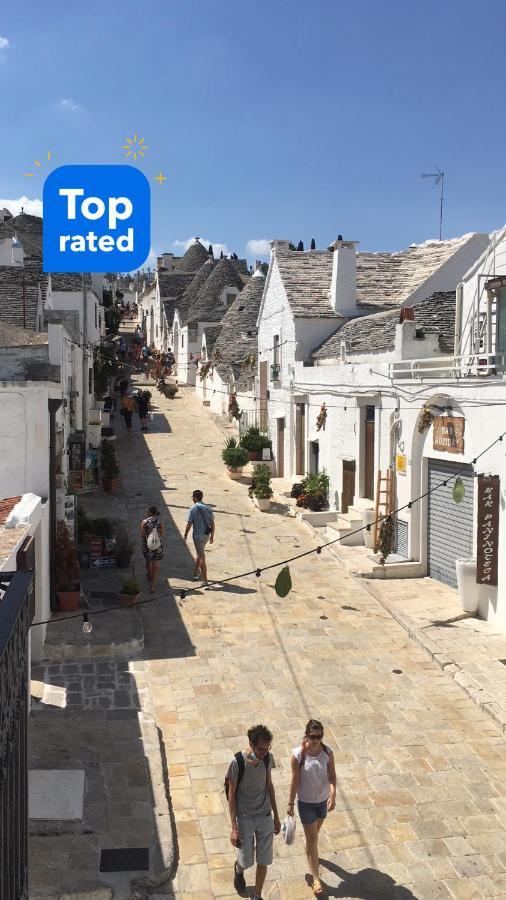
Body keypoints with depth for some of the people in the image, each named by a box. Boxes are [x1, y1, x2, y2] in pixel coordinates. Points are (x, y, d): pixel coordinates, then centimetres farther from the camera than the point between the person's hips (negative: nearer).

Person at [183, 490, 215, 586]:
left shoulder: (193, 508, -13)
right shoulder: (208, 508, 3)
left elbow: (189, 524, -13)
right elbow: (212, 523, 4)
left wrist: (185, 535, 0)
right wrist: (212, 535, 13)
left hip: (198, 535, -6)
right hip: (206, 535, 6)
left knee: (201, 557, -2)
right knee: (200, 553, 26)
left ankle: (205, 580, -1)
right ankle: (195, 572, 41)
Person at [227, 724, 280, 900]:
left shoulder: (267, 758, -10)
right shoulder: (237, 763, -23)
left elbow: (269, 786, 5)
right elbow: (232, 795, -14)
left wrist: (276, 817, 11)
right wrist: (234, 828, -13)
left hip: (265, 816, 3)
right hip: (245, 818, -3)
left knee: (263, 861, 9)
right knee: (246, 861, 10)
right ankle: (238, 869, 46)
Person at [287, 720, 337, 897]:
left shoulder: (327, 752, -15)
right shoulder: (298, 755, -23)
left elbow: (332, 776, -14)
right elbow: (295, 781, -14)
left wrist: (333, 795, -32)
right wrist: (291, 804, -6)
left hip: (323, 800, 3)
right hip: (306, 802, -3)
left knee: (315, 832, 27)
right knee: (312, 839, 3)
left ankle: (310, 852, 56)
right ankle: (316, 879, 16)